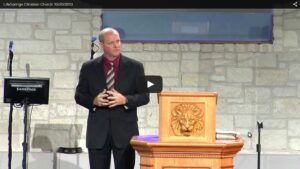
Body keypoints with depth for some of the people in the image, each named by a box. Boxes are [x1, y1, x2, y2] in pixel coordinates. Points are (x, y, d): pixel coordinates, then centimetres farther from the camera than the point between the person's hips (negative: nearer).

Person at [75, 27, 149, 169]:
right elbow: (79, 95, 8)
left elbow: (144, 96, 3)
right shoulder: (89, 67, 6)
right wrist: (94, 100, -12)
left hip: (125, 130, -1)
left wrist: (125, 100, -15)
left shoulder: (135, 67, 4)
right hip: (97, 131, 1)